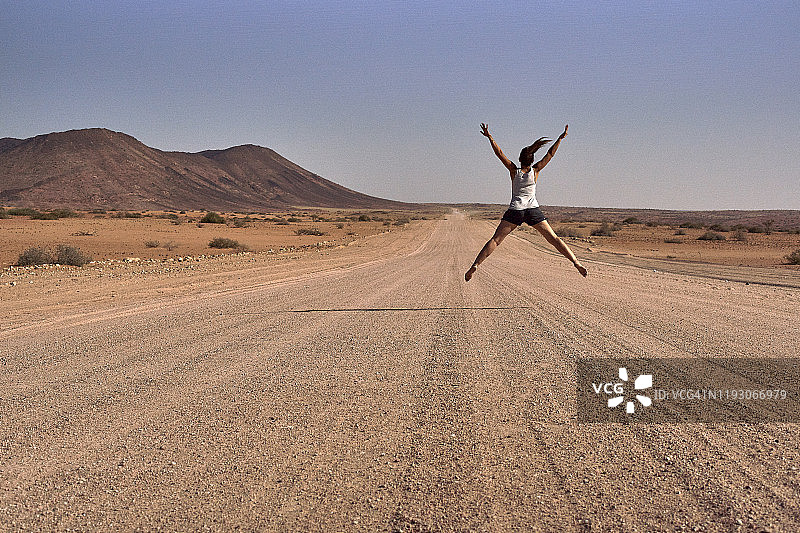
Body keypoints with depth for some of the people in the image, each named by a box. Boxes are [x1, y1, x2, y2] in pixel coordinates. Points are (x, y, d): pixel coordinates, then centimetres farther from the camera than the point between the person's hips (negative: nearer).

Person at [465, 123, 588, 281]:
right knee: (553, 238, 4)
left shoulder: (514, 170, 3)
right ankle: (576, 262, -2)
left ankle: (475, 265, -17)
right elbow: (550, 154, 7)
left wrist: (490, 137, 3)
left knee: (495, 239, -3)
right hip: (533, 210, 1)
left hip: (515, 210, -1)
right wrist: (560, 138, 10)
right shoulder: (535, 171, 4)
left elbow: (500, 154, 0)